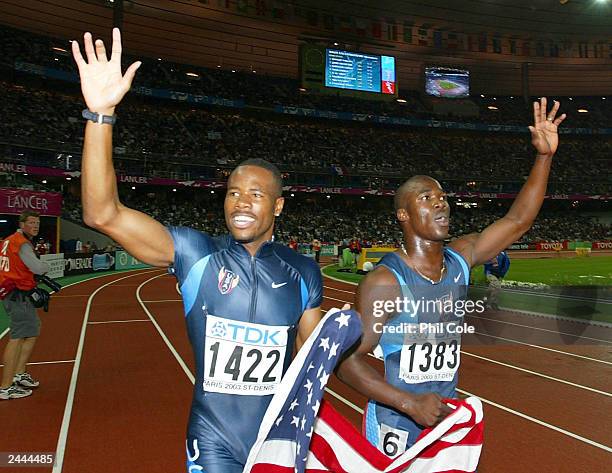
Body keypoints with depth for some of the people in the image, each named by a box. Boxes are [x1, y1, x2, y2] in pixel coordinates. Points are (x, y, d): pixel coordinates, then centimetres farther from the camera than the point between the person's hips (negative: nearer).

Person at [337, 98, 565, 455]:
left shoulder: (461, 259, -3)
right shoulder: (385, 281, -22)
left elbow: (517, 221, 2)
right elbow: (348, 359, -21)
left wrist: (545, 155, -4)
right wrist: (410, 403, -27)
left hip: (446, 418, 6)